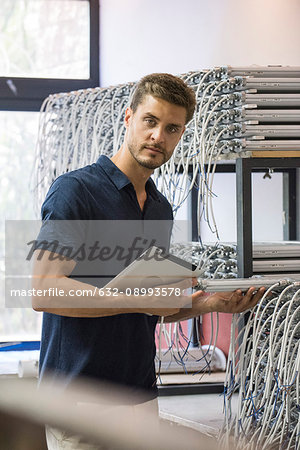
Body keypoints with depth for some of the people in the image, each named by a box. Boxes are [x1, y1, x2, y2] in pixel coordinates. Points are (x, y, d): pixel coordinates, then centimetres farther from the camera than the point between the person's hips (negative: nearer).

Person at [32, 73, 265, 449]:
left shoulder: (161, 209, 15)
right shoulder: (75, 190, -9)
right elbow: (44, 291, -18)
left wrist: (211, 302, 5)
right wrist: (140, 299, -21)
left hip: (142, 393, 7)